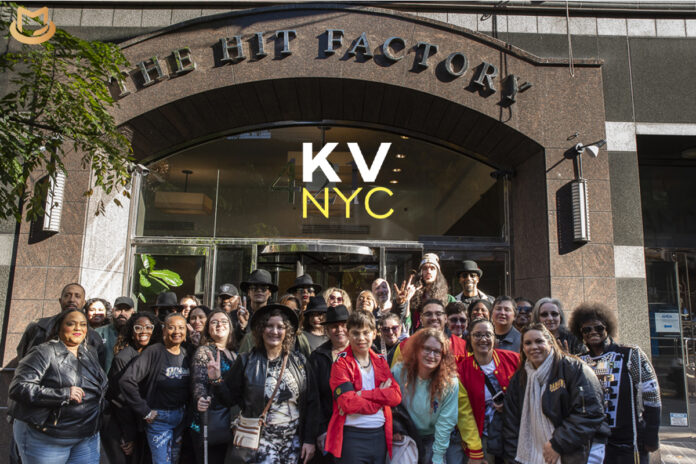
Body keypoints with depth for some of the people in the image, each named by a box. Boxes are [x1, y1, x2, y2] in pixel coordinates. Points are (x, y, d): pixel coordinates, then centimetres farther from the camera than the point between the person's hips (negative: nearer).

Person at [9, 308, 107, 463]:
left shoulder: (90, 355, 11)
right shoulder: (45, 353, -10)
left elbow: (103, 387, 25)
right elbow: (18, 388, -20)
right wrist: (63, 394, -24)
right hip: (45, 440, -6)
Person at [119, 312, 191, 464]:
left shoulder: (185, 353, 3)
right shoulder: (154, 352, -16)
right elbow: (126, 381, -24)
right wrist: (145, 411, -19)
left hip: (181, 417, 6)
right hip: (159, 418, -5)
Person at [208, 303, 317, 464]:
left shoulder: (300, 362, 2)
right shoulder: (246, 361, -2)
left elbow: (310, 404, 3)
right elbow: (229, 399, 1)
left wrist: (310, 440, 0)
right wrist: (217, 380, -16)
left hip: (293, 443, 2)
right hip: (259, 443, -2)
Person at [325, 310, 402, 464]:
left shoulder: (381, 361, 9)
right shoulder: (341, 363, -7)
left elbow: (396, 396, -4)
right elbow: (348, 403, -19)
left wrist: (363, 394, -15)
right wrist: (382, 396, -10)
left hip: (380, 435, 5)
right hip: (352, 436, -5)